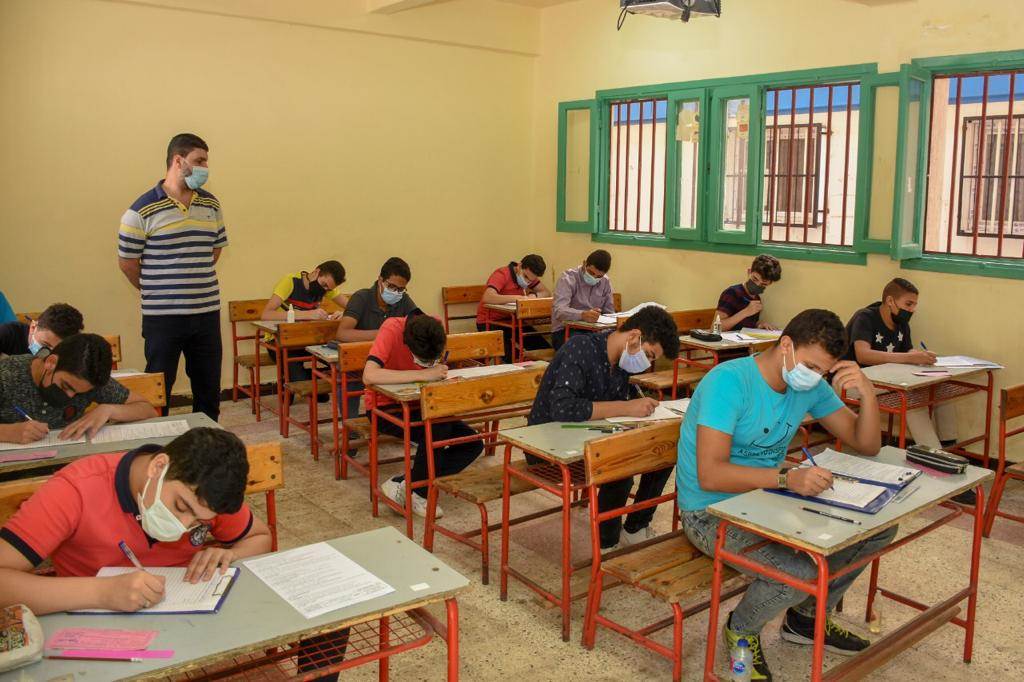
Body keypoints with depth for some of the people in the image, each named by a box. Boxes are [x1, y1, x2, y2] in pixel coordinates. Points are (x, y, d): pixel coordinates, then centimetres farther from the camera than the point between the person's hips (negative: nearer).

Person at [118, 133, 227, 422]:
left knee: (209, 389, 13)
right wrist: (155, 292, 7)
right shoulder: (143, 210, -10)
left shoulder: (211, 205, 7)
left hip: (207, 313, 5)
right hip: (162, 318, -5)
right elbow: (127, 262, -2)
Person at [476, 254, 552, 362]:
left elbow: (546, 292, 4)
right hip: (489, 322, -7)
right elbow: (487, 298, -35)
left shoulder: (529, 275, 4)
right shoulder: (502, 274, -19)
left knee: (543, 348, -10)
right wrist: (516, 298, -36)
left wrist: (534, 295, -17)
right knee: (511, 355, -30)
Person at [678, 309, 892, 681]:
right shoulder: (729, 381, -24)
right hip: (713, 512, -8)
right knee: (799, 571, -32)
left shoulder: (810, 386, 0)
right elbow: (710, 475, -32)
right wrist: (788, 478, -42)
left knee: (880, 525, 3)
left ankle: (806, 618, 22)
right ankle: (741, 630, 4)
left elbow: (866, 445, 4)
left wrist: (867, 392, -14)